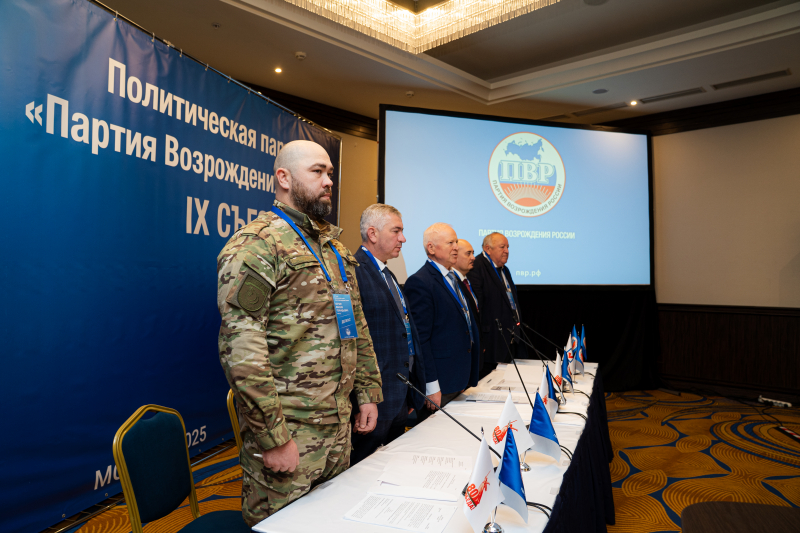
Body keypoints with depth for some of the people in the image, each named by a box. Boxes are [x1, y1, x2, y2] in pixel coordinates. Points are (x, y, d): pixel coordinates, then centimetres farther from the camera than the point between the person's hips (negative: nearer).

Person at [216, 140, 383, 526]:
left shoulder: (334, 245, 12)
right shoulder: (256, 245, -14)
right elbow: (241, 352, -21)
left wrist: (367, 392, 11)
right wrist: (273, 438, -19)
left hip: (339, 427, 8)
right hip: (287, 435, -7)